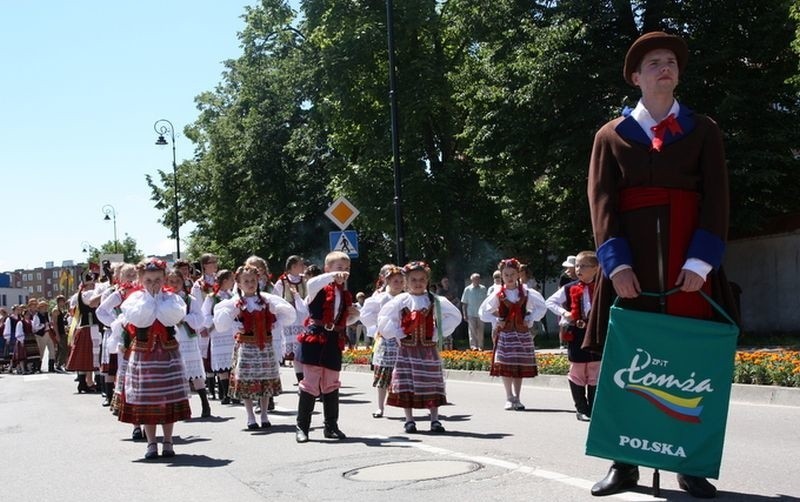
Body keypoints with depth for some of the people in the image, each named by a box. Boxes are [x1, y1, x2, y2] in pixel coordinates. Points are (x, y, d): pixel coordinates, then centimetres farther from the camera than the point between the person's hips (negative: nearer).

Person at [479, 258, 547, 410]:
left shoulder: (526, 293, 2)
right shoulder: (498, 295, 0)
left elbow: (541, 307, 11)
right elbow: (483, 311, 6)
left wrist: (530, 319, 1)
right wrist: (495, 321, -3)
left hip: (522, 333, 1)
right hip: (504, 334, -1)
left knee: (520, 368, 3)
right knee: (505, 368, -5)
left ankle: (516, 398, 14)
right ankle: (509, 399, 5)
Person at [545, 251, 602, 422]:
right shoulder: (570, 289, 1)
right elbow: (550, 302, 8)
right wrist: (563, 312, -6)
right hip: (576, 333, 0)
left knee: (595, 372, 5)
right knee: (577, 372, 3)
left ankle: (593, 408, 14)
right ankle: (581, 409, 12)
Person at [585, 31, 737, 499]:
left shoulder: (704, 130, 12)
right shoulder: (611, 135, 11)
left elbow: (716, 197, 2)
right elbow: (601, 201, 1)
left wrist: (701, 260, -12)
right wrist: (616, 261, -14)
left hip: (689, 259, 0)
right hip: (631, 258, 0)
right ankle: (625, 463, 4)